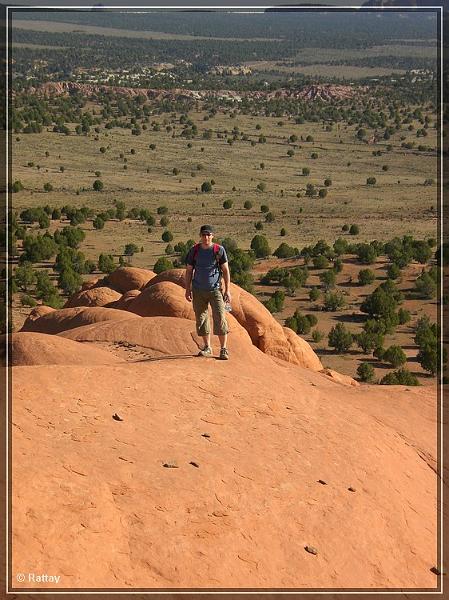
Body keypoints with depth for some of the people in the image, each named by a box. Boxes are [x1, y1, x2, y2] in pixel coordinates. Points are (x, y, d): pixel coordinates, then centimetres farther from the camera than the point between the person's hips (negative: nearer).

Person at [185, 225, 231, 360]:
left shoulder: (219, 250, -3)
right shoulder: (194, 251, 4)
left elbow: (226, 271, 1)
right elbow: (189, 271, 11)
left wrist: (227, 290, -4)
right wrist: (188, 290, 7)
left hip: (215, 290, -3)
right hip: (198, 291, 3)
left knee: (220, 318, -9)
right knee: (201, 319, 7)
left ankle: (224, 349, -3)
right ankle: (207, 347, 20)